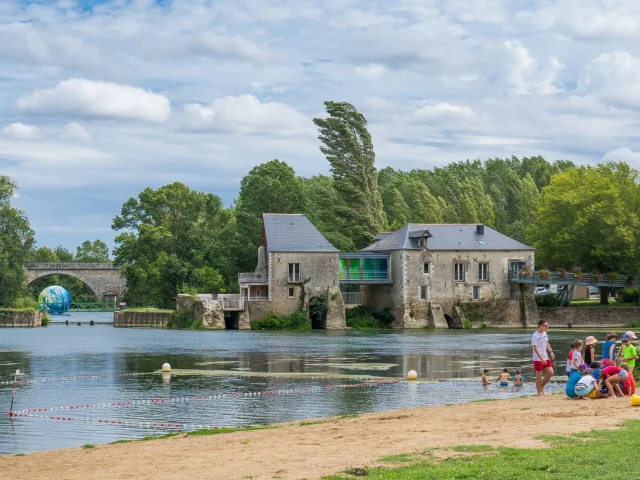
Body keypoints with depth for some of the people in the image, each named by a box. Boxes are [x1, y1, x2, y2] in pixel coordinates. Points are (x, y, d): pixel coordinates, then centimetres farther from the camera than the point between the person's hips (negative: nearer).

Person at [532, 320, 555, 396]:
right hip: (538, 359, -7)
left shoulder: (544, 333, 8)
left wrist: (551, 351, 4)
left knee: (550, 372, 1)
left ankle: (542, 386, 19)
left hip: (546, 358, 7)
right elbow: (535, 348, -21)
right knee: (539, 375, 0)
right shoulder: (535, 336, -17)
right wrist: (541, 358, -27)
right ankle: (540, 392, 10)